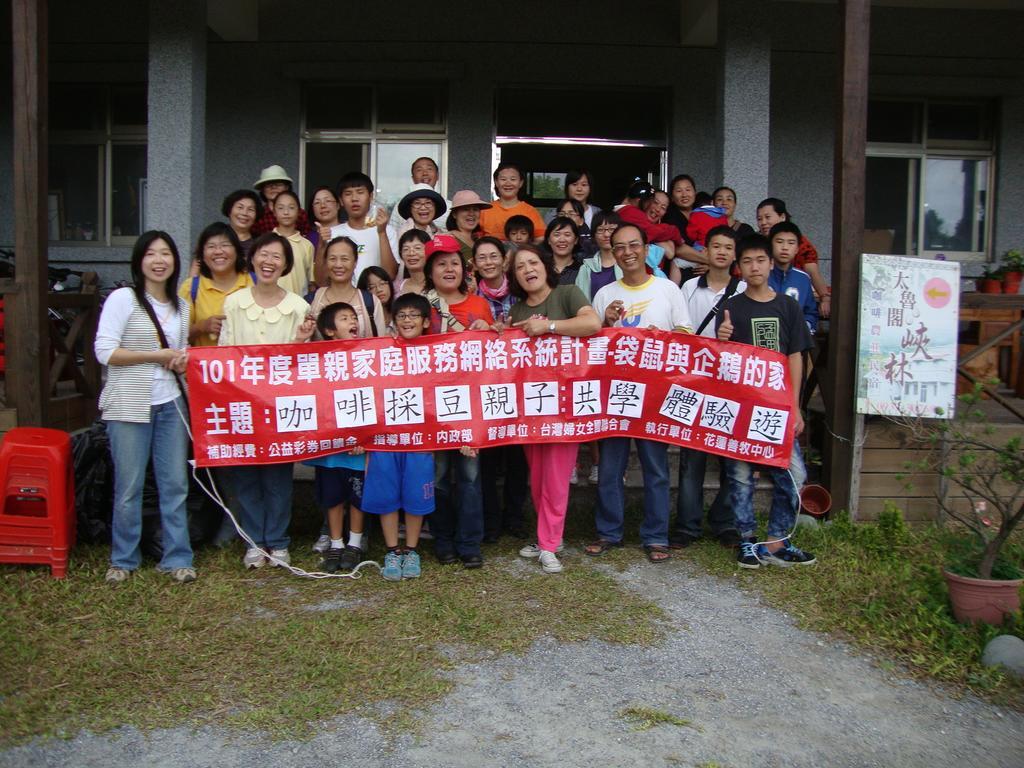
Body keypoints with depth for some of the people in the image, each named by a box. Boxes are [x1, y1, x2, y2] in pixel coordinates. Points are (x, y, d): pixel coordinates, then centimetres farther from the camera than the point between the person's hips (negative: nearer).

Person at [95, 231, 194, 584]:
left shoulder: (180, 305, 14)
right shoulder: (123, 298, -5)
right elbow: (104, 351, -12)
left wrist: (181, 360, 3)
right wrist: (156, 356, -14)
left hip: (171, 404, 5)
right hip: (129, 407, -5)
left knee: (175, 484, 5)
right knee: (129, 487, 2)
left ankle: (177, 558, 15)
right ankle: (123, 559, 19)